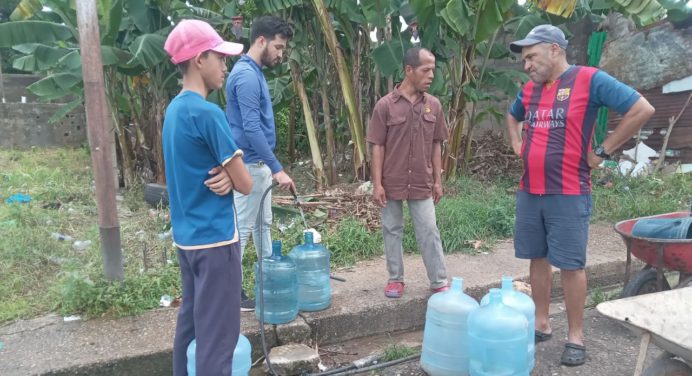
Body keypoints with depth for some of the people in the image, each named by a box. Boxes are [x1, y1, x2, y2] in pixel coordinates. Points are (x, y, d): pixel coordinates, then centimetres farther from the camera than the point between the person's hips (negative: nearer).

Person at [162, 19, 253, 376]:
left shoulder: (174, 109, 9)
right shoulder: (207, 113, -19)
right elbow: (245, 184, -16)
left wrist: (223, 174, -6)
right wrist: (229, 176, 3)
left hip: (186, 236, 9)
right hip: (215, 238, -9)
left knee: (190, 321, 20)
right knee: (217, 334, 1)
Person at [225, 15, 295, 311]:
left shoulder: (254, 72, 13)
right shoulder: (246, 75, -19)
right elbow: (251, 129, -26)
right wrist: (277, 169, -25)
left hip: (259, 163, 10)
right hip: (250, 164, -10)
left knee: (263, 223, 17)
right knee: (242, 228, -2)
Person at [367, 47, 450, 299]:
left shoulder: (433, 105, 2)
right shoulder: (386, 105, -9)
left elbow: (436, 145, 8)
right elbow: (377, 146, -7)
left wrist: (438, 180, 7)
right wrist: (377, 184, -10)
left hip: (422, 184, 2)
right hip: (392, 183, -2)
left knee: (429, 232, 6)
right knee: (392, 231, 11)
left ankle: (439, 282, 17)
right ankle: (395, 279, 26)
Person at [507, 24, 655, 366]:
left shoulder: (590, 79, -8)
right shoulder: (529, 89, 10)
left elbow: (642, 110, -10)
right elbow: (512, 117, 32)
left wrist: (603, 151, -9)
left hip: (568, 195, -6)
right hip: (529, 192, 6)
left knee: (571, 265, 1)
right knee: (538, 259, 12)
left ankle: (575, 336, 15)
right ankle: (541, 324, 25)